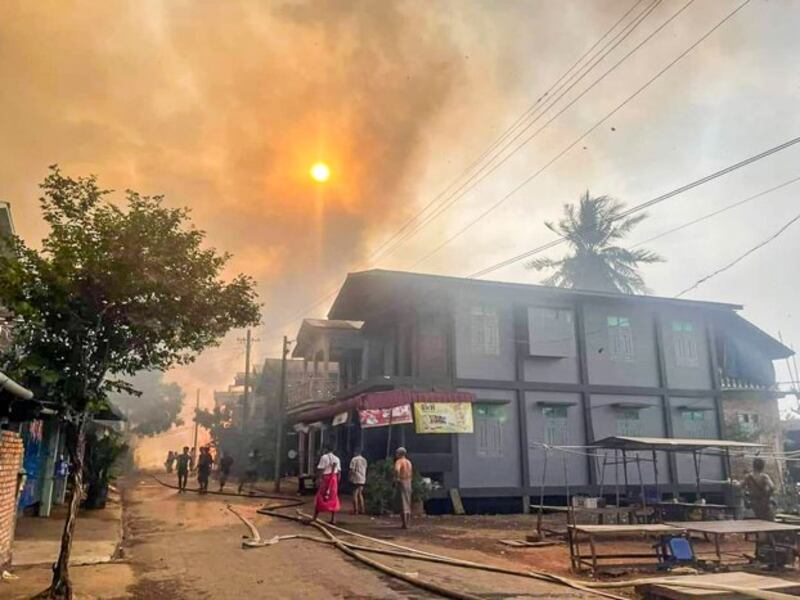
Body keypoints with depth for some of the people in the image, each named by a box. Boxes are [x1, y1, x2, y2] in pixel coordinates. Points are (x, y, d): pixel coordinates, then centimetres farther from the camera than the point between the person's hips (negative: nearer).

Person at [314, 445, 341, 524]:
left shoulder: (324, 457, -6)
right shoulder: (337, 459, 10)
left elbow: (320, 469, -12)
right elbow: (339, 472, 10)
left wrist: (318, 479, -10)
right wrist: (337, 482, 16)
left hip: (325, 478, -4)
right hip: (334, 479, 4)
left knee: (320, 498, 3)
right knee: (333, 499, 10)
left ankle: (315, 518, 4)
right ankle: (333, 519, 10)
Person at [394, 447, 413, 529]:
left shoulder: (399, 461, -10)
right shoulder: (409, 462, 14)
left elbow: (397, 469, -30)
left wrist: (396, 478, -20)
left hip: (402, 482, -7)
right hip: (408, 483, 7)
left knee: (403, 503, -6)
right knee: (408, 503, 13)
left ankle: (405, 523, -6)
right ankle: (407, 522, 18)